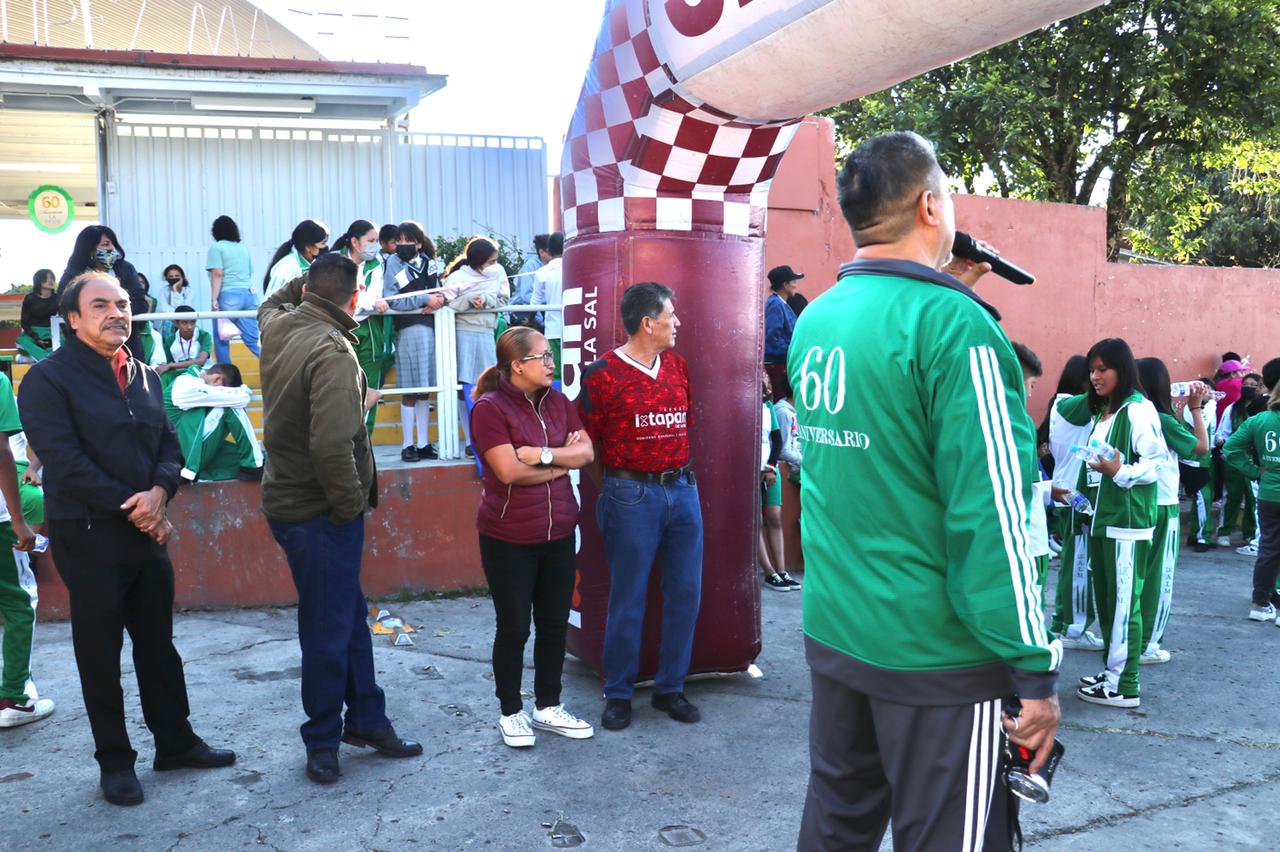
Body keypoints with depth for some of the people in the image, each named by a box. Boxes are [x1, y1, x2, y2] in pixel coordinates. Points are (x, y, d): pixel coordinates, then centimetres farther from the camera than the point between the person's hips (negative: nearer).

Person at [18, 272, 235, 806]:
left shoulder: (145, 377, 12)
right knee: (100, 652, 6)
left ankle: (174, 741, 27)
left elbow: (169, 445, 10)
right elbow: (64, 462, -16)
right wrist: (131, 507, -16)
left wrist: (159, 491, -11)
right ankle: (115, 762, 19)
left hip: (147, 530, 6)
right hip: (88, 536, -6)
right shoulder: (49, 379, -8)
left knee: (158, 642, 14)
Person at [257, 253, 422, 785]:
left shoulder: (278, 327, 3)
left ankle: (366, 719, 31)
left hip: (286, 499, 9)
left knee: (350, 614, 19)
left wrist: (306, 281, 22)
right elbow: (332, 446, -32)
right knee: (328, 630, 6)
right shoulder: (333, 353, -23)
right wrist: (351, 503, -19)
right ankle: (323, 741, 22)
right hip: (319, 512, -9)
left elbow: (272, 303, 32)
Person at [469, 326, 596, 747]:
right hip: (510, 539, -6)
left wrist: (542, 454, -17)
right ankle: (511, 712, 25)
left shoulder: (557, 402, 6)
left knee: (554, 624, 14)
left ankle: (548, 707, 30)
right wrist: (562, 459, -9)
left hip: (559, 532, 6)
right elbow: (510, 471, -20)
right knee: (514, 628, 7)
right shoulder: (490, 408, -13)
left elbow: (586, 452, -2)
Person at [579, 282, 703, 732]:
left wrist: (677, 467, 14)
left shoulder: (678, 366, 10)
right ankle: (618, 694, 18)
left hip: (682, 489, 6)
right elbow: (586, 440, -3)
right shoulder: (602, 373, -7)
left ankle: (670, 687, 23)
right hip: (632, 496, -5)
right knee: (627, 599, 3)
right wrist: (624, 466, -1)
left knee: (685, 594, 8)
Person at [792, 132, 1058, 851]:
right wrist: (1035, 668, -13)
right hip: (935, 653, -7)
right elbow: (992, 515, -21)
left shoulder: (815, 319, 4)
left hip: (833, 632, 7)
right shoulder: (955, 325, -18)